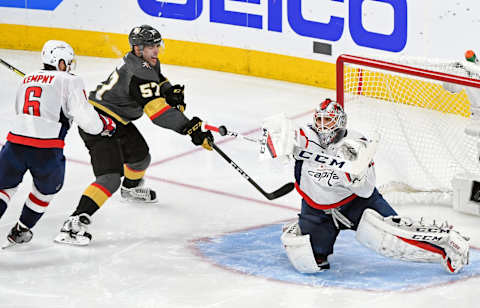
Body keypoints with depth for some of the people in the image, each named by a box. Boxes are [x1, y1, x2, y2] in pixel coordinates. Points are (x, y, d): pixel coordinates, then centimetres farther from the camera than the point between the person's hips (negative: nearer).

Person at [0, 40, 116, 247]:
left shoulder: (27, 79, 21)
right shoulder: (69, 81, 3)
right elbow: (84, 116, -6)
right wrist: (105, 125, 13)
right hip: (46, 149, -3)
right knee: (47, 188, 24)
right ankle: (21, 231, 30)